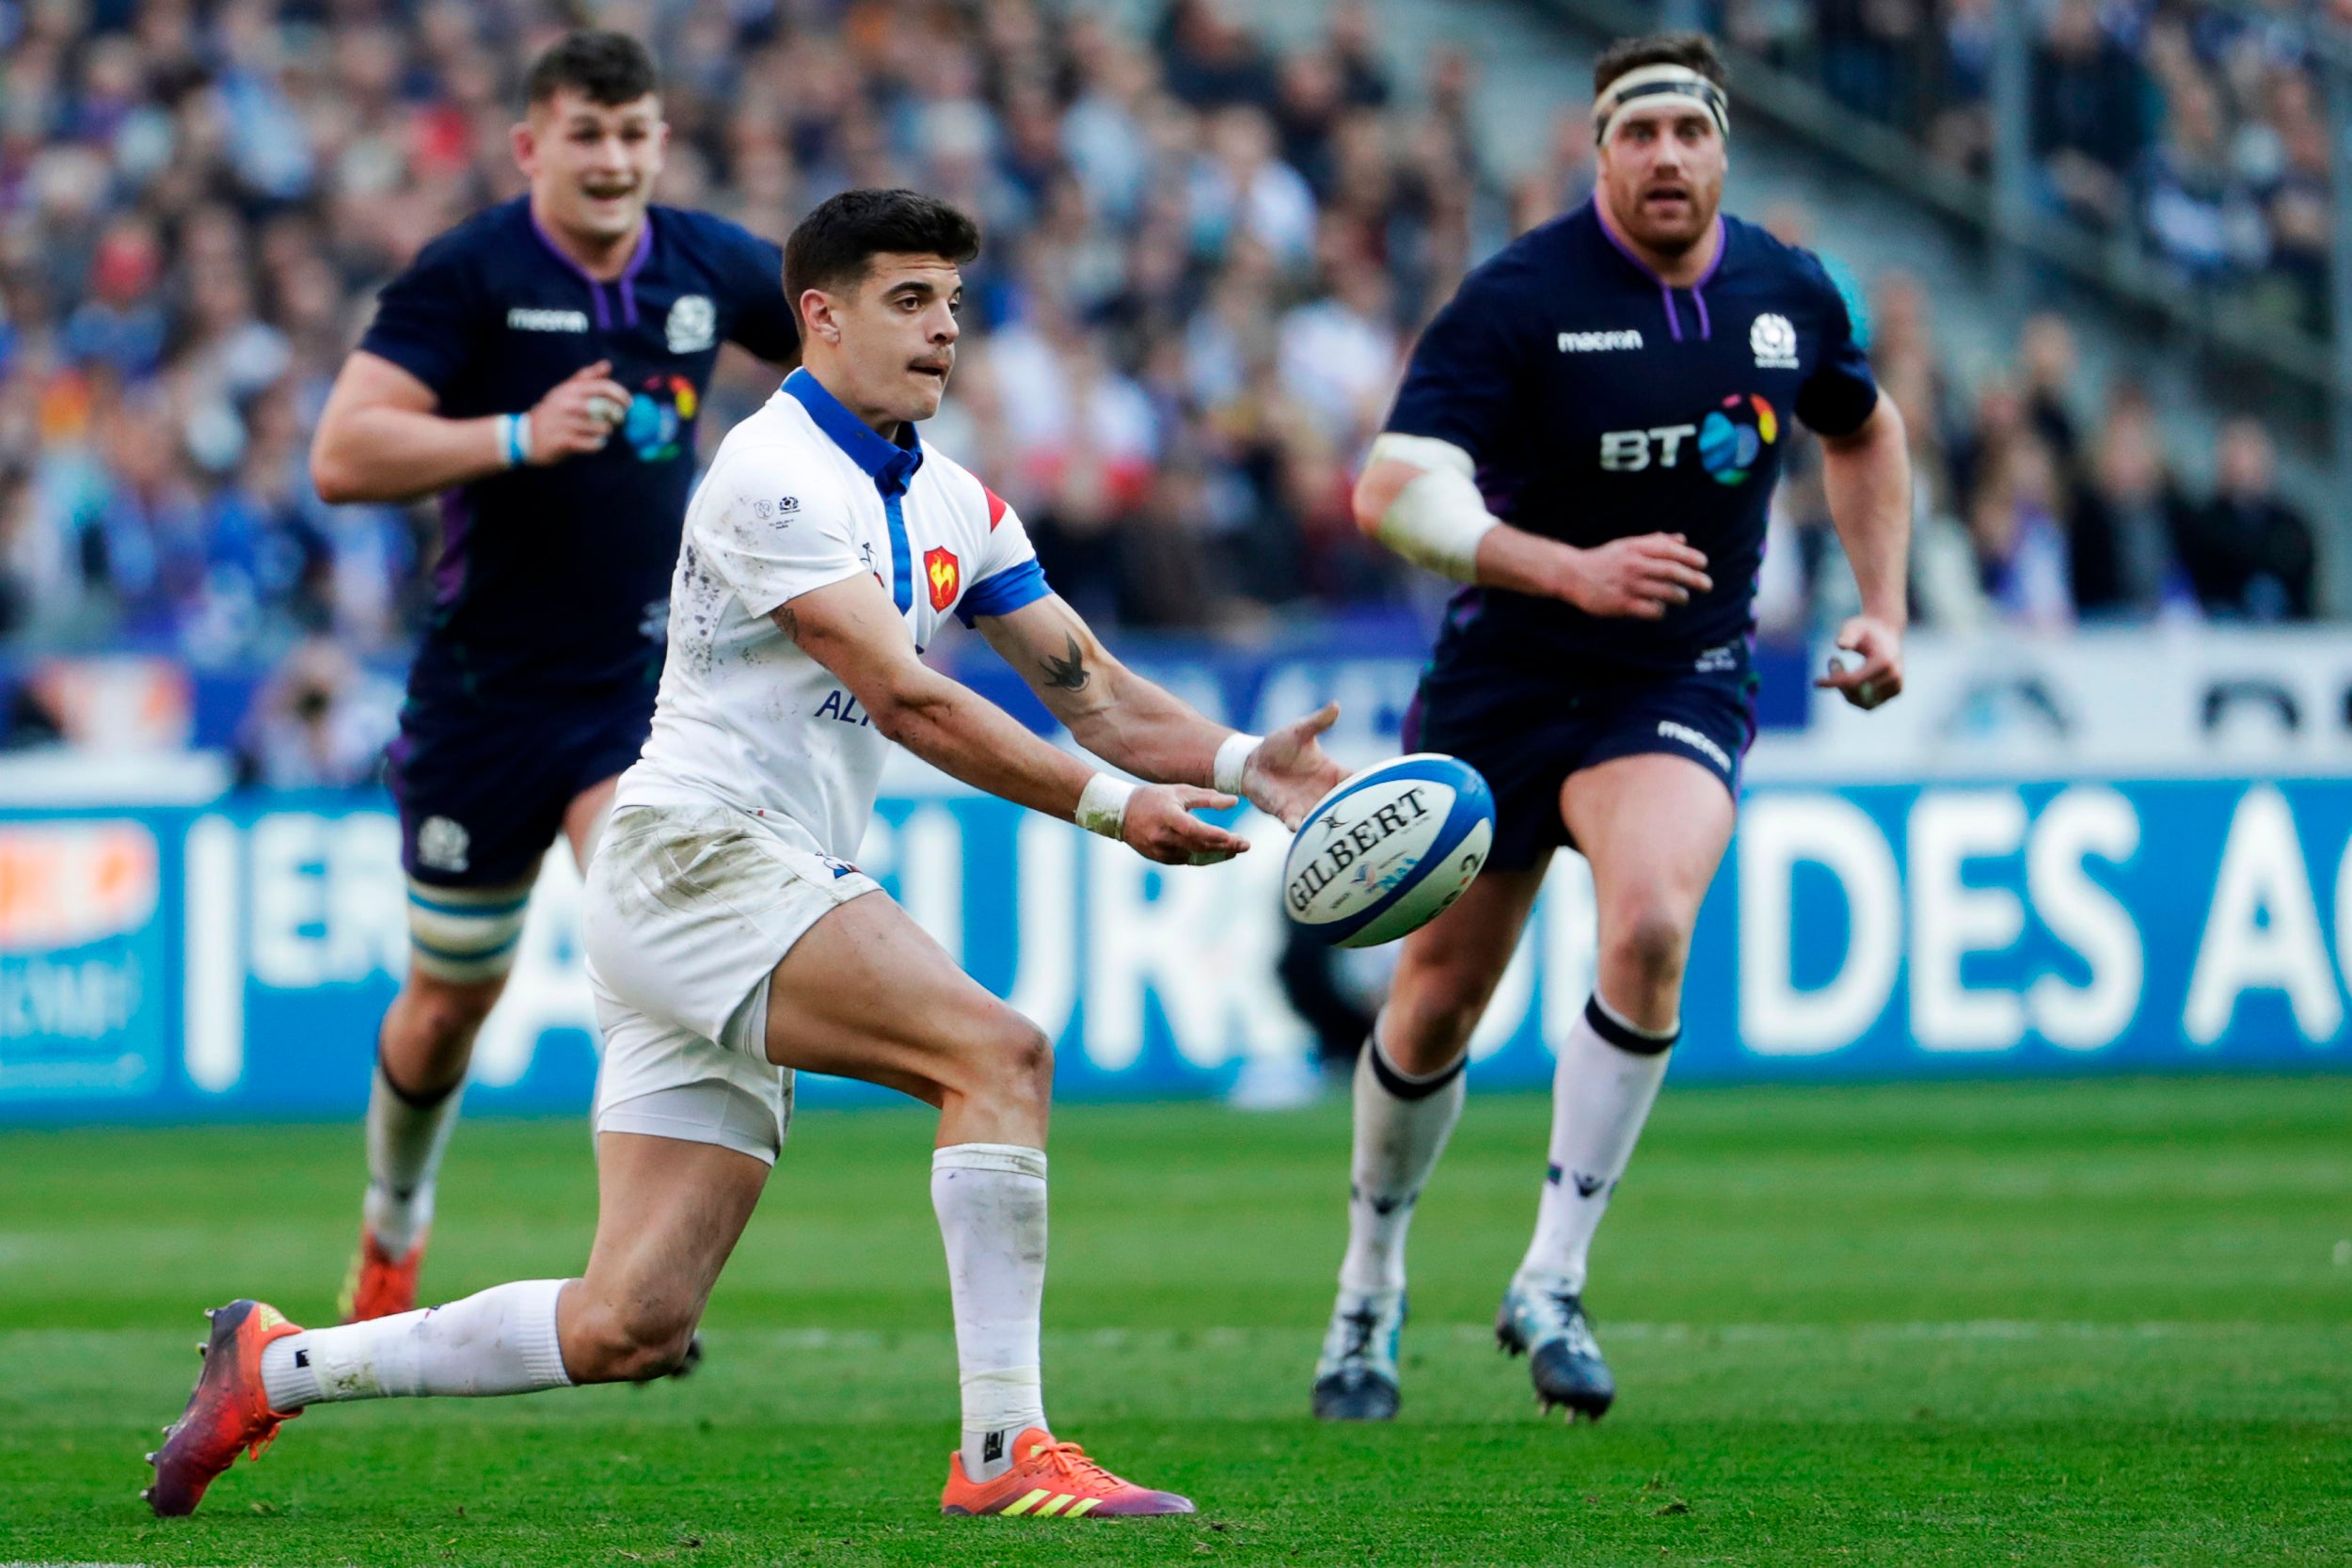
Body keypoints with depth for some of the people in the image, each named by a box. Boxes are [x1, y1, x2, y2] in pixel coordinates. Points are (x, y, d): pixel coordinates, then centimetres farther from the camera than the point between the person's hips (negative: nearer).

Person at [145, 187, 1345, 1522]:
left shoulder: (953, 506, 16)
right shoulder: (776, 472, -11)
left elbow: (1094, 692, 14)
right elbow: (904, 700, -17)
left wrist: (1246, 762, -3)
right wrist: (1110, 806, -19)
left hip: (778, 897, 9)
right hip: (697, 854, -9)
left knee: (629, 1326, 2)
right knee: (998, 1052, -23)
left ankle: (280, 1368, 15)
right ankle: (1005, 1451, -24)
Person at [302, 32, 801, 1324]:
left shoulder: (712, 269, 0)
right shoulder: (468, 275, -12)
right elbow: (340, 456, -22)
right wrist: (521, 436, -30)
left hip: (645, 678, 2)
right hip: (485, 688, -2)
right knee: (449, 1002, 12)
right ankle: (395, 1222, 41)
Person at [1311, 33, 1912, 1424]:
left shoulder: (1791, 295, -1)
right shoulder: (1517, 299, -14)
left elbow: (1864, 430, 22)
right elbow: (1392, 491, -22)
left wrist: (1884, 608, 13)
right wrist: (1568, 569, -34)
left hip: (1685, 683, 1)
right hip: (1506, 676, -1)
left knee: (1650, 927, -27)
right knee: (1436, 1006, 6)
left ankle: (1551, 1283, -18)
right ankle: (1372, 1288, 32)